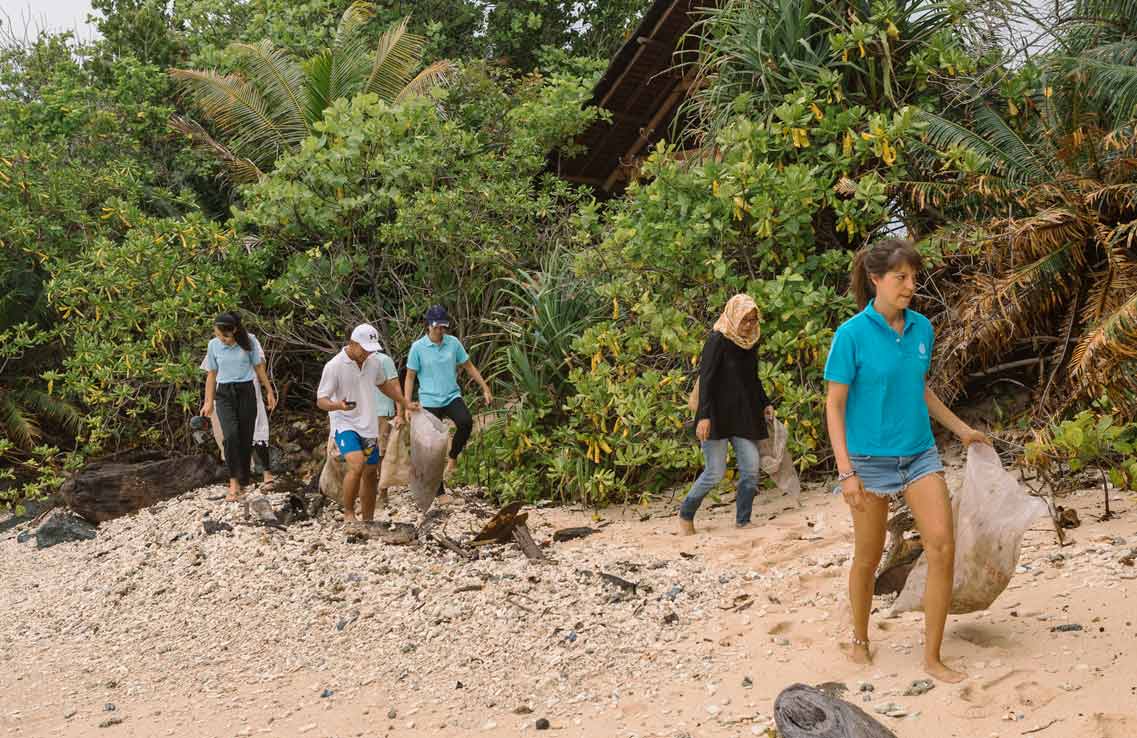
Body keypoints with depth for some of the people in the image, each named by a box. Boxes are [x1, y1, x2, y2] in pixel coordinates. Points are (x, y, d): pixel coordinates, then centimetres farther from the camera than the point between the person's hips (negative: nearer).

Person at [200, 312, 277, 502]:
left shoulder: (249, 341, -6)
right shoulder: (213, 345, -1)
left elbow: (259, 367, 5)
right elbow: (211, 374, 8)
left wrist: (269, 392, 8)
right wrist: (209, 402, 8)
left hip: (246, 392, 0)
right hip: (224, 394, 0)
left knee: (245, 438, 1)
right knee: (230, 435, -20)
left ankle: (243, 481, 14)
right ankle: (234, 481, -17)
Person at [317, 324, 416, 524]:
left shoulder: (373, 362, 5)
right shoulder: (334, 366, -14)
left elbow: (385, 385, 25)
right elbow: (321, 400, -13)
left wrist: (404, 404, 31)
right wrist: (338, 405, -34)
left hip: (369, 426, 7)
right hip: (345, 425, -7)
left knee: (371, 474, 10)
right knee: (356, 465, -27)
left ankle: (368, 521, 22)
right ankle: (348, 513, -14)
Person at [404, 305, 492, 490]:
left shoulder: (453, 343, 2)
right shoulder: (418, 347, -5)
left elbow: (469, 367, 11)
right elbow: (410, 377, 0)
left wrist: (485, 389, 8)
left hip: (452, 396, 2)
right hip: (429, 401, -2)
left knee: (466, 422, -28)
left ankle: (453, 456, -3)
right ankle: (438, 489, 12)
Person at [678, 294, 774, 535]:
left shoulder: (750, 342, 10)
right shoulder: (717, 340, -11)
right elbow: (705, 379, -16)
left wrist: (765, 404, 18)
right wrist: (704, 416, -23)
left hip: (744, 416, 7)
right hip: (717, 416, -7)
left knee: (751, 470, -1)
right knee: (715, 472, -5)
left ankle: (743, 522, 11)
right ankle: (685, 515, 14)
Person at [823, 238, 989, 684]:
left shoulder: (921, 329, 3)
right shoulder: (852, 335, -12)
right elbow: (834, 405, -10)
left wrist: (961, 429, 21)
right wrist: (845, 471, -15)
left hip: (920, 454, 4)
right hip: (871, 458, -4)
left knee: (942, 545, -10)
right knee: (867, 559, 8)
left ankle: (932, 657, -1)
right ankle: (860, 642, 33)